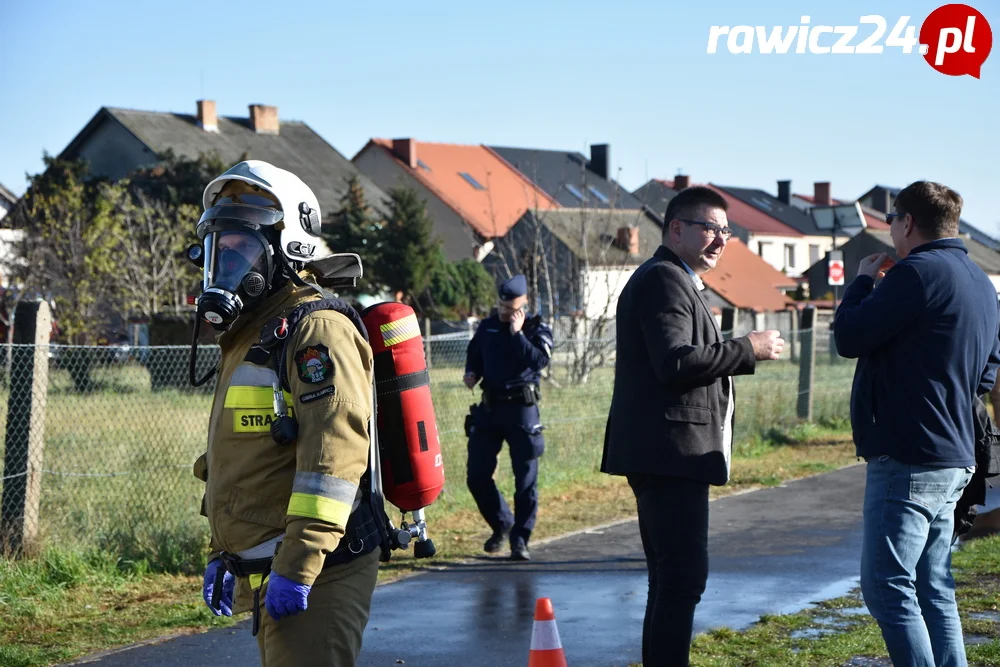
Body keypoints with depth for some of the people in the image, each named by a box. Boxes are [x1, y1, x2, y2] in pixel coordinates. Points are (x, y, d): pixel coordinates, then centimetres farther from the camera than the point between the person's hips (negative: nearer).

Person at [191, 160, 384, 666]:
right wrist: (222, 554, 26)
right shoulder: (247, 339, 20)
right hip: (267, 577, 10)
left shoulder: (317, 330, -12)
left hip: (313, 575, -10)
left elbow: (335, 454, -23)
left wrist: (296, 567, -26)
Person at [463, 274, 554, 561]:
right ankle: (502, 525, 24)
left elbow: (539, 360, -20)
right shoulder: (487, 326, 9)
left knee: (526, 478, -4)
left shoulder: (537, 329, -2)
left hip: (522, 409, -4)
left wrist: (518, 333, -21)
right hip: (489, 408, 4)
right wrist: (471, 372, 5)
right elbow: (474, 352, 25)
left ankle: (520, 538, 4)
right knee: (477, 475, 3)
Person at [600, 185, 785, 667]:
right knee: (683, 576, -13)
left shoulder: (677, 281, 23)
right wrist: (748, 349, -16)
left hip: (669, 455, 11)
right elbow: (676, 361, -23)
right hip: (670, 451, -11)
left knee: (673, 577, 15)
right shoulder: (663, 280, -11)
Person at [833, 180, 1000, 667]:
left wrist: (862, 282, 5)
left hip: (908, 459, -10)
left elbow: (849, 337, -12)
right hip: (954, 460, 10)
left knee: (887, 587, -8)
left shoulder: (916, 273, -14)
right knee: (933, 592, 13)